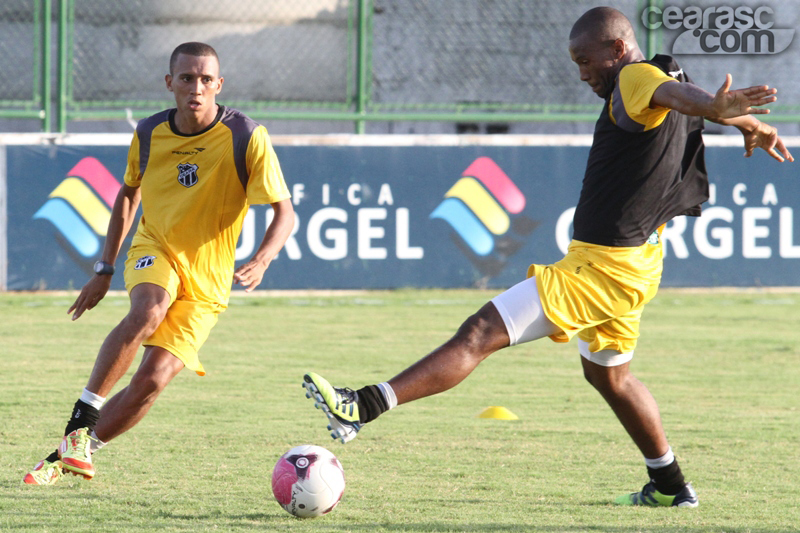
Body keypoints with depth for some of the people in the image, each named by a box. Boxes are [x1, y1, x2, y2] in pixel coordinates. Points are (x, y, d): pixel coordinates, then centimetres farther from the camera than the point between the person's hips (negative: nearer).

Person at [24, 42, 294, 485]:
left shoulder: (247, 138, -14)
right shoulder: (149, 133, -3)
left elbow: (284, 212, -11)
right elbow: (129, 193, 16)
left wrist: (260, 261, -31)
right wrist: (104, 269, 13)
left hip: (206, 282, -1)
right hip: (154, 251, 1)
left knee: (152, 379, -14)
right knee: (148, 312, -35)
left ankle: (67, 456, 3)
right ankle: (81, 421, -30)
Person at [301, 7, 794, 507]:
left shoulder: (636, 79, -18)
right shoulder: (665, 79, 11)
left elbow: (673, 92, -41)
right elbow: (685, 93, 32)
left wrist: (715, 107, -64)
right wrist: (755, 126, 54)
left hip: (598, 268, -11)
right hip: (633, 266, 11)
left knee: (479, 334, -16)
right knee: (609, 375, 29)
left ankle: (362, 408, -24)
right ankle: (670, 486, 38)